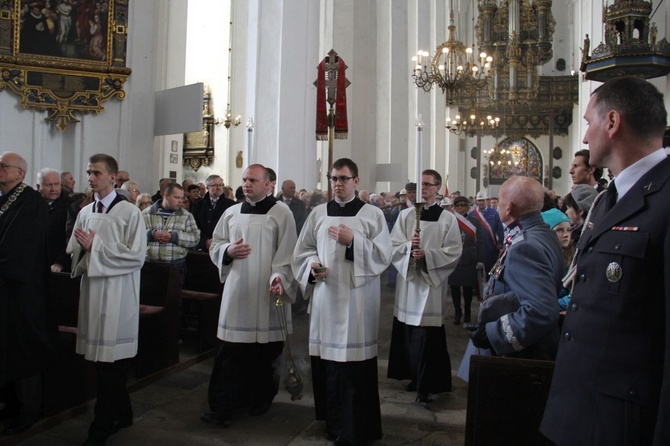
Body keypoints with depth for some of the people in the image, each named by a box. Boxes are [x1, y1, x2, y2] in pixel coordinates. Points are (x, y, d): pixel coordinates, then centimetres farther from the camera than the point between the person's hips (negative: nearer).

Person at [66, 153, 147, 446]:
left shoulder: (130, 213, -7)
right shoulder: (85, 213, 11)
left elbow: (136, 256, -12)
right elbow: (75, 251, 16)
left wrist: (96, 246, -13)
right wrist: (83, 247, -7)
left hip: (117, 293, -6)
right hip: (92, 290, 6)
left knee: (109, 360, -2)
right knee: (103, 360, 12)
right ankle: (121, 413, 29)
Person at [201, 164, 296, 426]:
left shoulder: (281, 214, -2)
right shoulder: (231, 213, 11)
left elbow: (287, 252, -7)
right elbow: (215, 245, 16)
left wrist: (279, 277, -22)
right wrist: (228, 251, -6)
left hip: (266, 293, -3)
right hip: (236, 291, 3)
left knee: (264, 353, 7)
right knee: (230, 352, 2)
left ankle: (261, 398, 29)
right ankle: (223, 407, 10)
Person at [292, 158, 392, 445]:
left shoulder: (373, 214, 1)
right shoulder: (318, 213, 10)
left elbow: (384, 255, -6)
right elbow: (302, 251, 13)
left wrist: (353, 241, -17)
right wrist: (312, 266, -8)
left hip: (357, 300, -3)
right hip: (324, 297, 4)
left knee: (354, 362, -3)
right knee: (326, 361, 8)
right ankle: (332, 421, 27)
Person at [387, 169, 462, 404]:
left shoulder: (448, 219, 1)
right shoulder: (405, 215, 8)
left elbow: (454, 251, -6)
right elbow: (393, 245, 2)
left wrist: (427, 254, -18)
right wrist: (408, 246, -18)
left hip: (432, 281, -3)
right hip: (408, 279, 3)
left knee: (427, 336, -3)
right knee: (408, 334, 9)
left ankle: (426, 385, 9)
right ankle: (415, 377, 27)